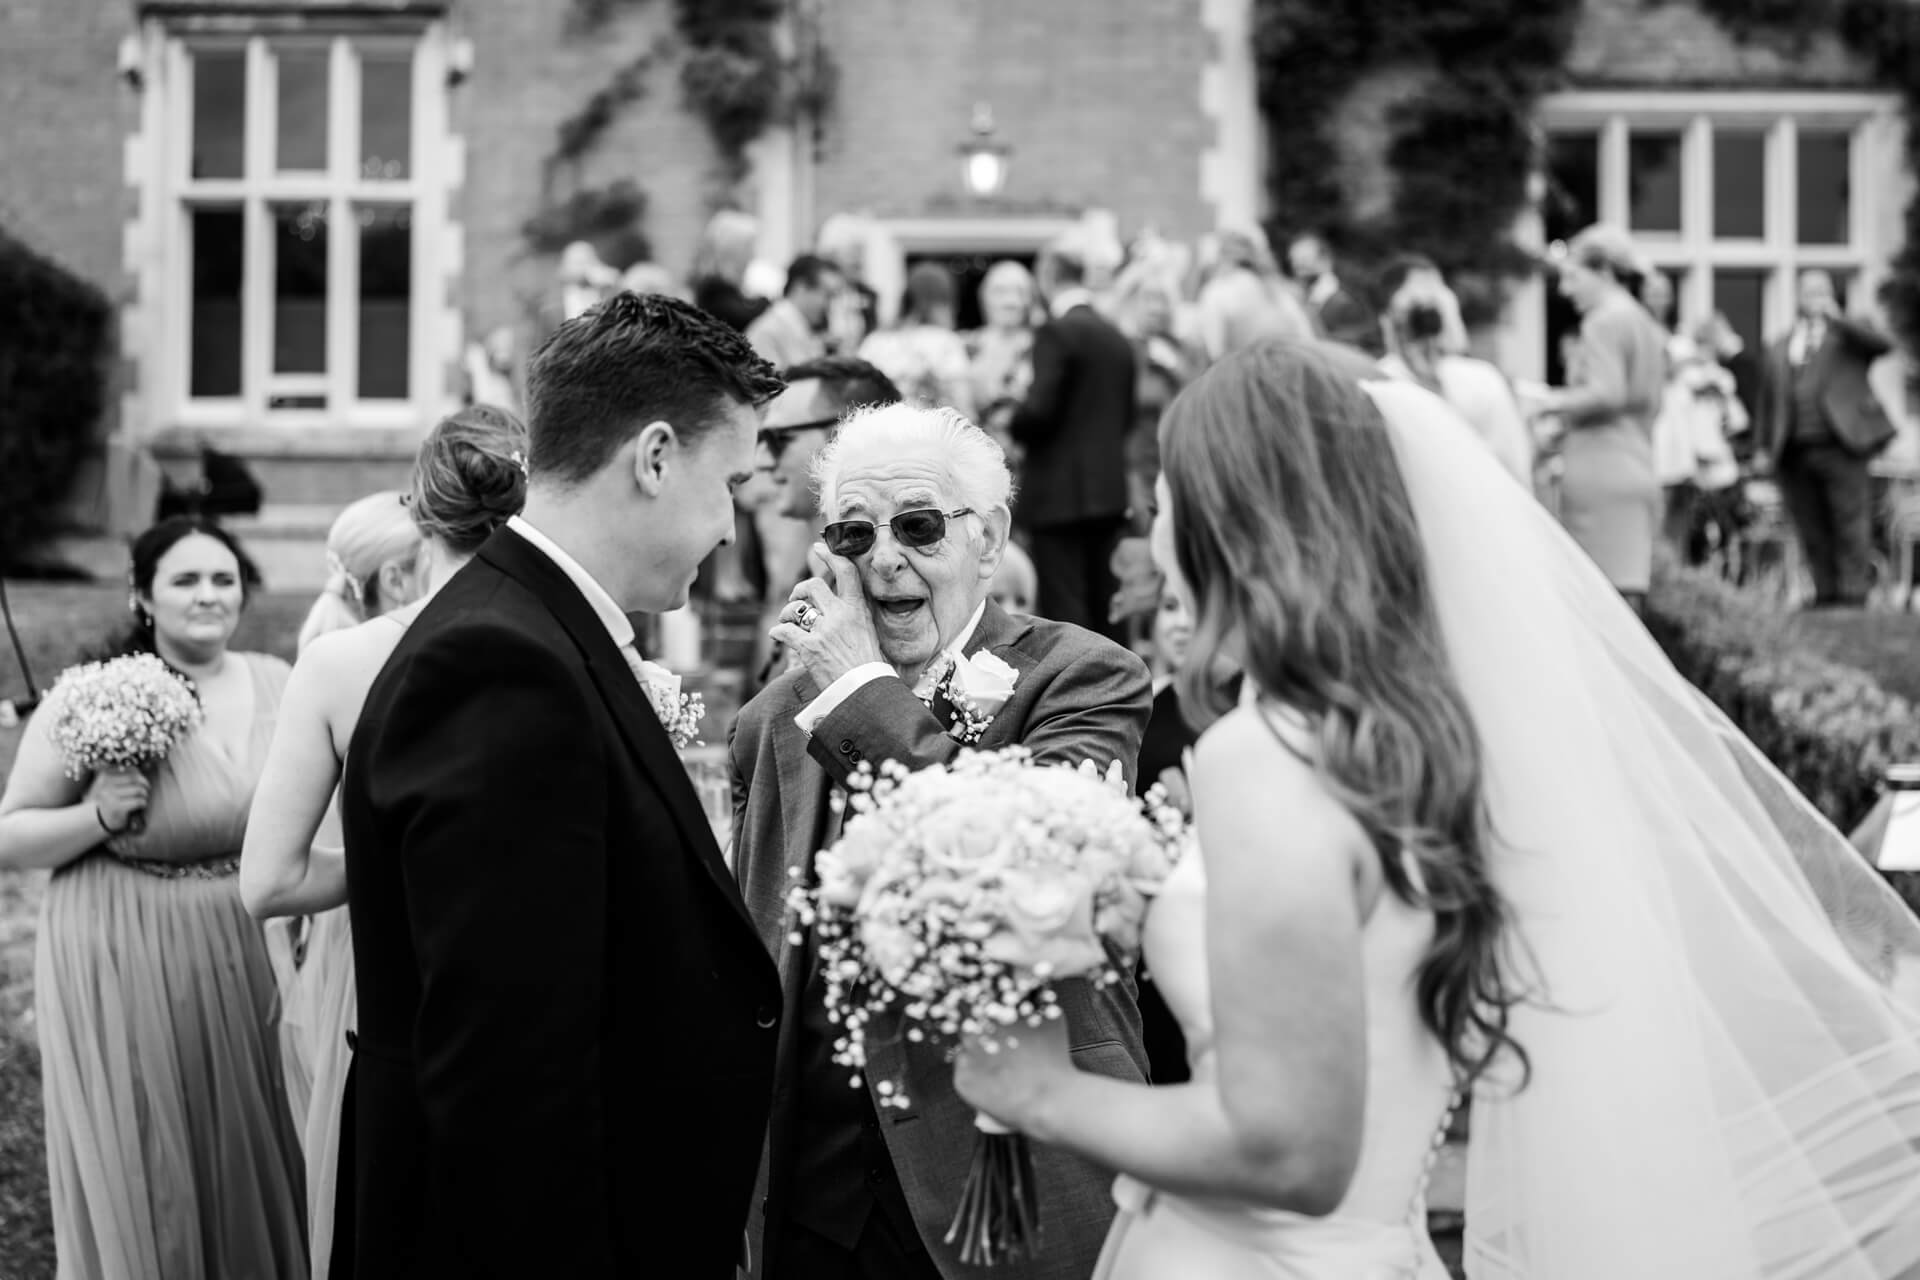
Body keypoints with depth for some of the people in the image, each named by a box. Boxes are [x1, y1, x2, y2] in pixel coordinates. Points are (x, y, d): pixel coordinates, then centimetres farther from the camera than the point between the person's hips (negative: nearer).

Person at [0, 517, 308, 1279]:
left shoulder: (274, 682, 1)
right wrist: (97, 816, -22)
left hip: (242, 959, 4)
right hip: (125, 968, -4)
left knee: (244, 1164, 16)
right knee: (140, 1175, 6)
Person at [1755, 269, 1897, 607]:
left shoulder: (1849, 333, 12)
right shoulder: (1780, 349, 21)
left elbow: (1882, 345, -9)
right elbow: (1768, 401, 22)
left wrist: (1838, 319, -10)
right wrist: (1765, 448, 13)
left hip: (1840, 445, -3)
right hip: (1795, 452, 3)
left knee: (1850, 525, -7)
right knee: (1812, 532, 1)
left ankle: (1853, 595, -6)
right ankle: (1826, 595, 5)